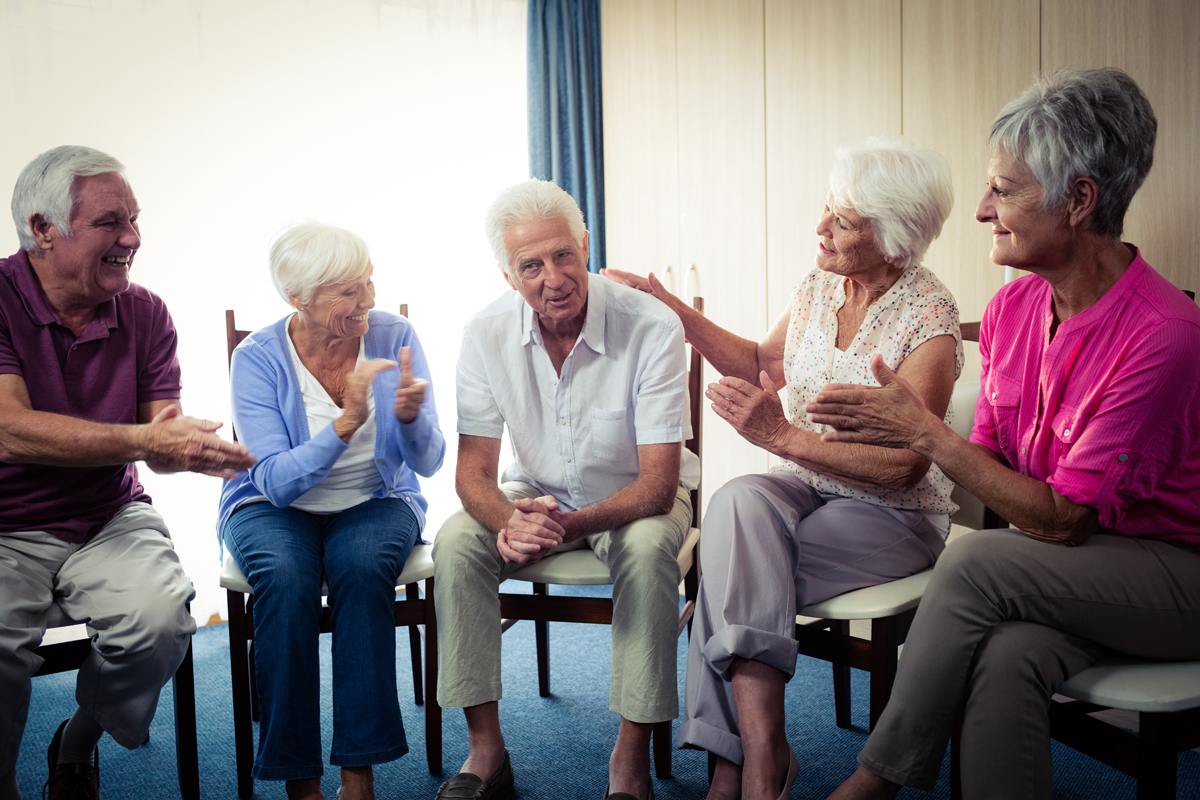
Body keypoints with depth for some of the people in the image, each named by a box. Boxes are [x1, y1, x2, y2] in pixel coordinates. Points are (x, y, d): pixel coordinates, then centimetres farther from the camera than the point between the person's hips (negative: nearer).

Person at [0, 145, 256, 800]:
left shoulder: (145, 313, 3)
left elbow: (159, 444, -2)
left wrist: (185, 444, -27)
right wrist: (142, 438, -31)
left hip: (109, 519, 3)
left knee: (159, 620, -26)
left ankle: (77, 747, 8)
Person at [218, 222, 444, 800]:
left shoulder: (394, 337, -9)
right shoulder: (258, 358, -13)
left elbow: (427, 463, -9)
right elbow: (278, 481, -20)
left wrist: (410, 416, -32)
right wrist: (346, 422, -35)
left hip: (376, 501, 1)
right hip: (274, 508, -1)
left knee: (362, 568, -32)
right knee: (286, 577, -33)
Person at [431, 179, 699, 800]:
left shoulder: (652, 328, -25)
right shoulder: (486, 334, -15)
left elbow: (658, 485, -25)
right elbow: (474, 471, -13)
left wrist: (571, 523, -43)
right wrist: (510, 523, -37)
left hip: (635, 500, -2)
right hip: (537, 495, 3)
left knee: (648, 550, -35)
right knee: (456, 540, -23)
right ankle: (485, 748, -13)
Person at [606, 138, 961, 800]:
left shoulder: (929, 321, -17)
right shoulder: (819, 285, 4)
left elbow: (904, 466, -21)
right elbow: (763, 364, 19)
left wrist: (784, 436, -27)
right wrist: (676, 311, 11)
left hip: (895, 516, -5)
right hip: (810, 488, 6)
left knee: (735, 571, -28)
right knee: (740, 500, -30)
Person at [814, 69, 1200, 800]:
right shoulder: (1011, 308, 0)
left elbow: (1063, 518, -21)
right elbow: (992, 465, 7)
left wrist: (924, 432, -21)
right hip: (1069, 571, 5)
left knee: (976, 563, -28)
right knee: (1005, 661, -29)